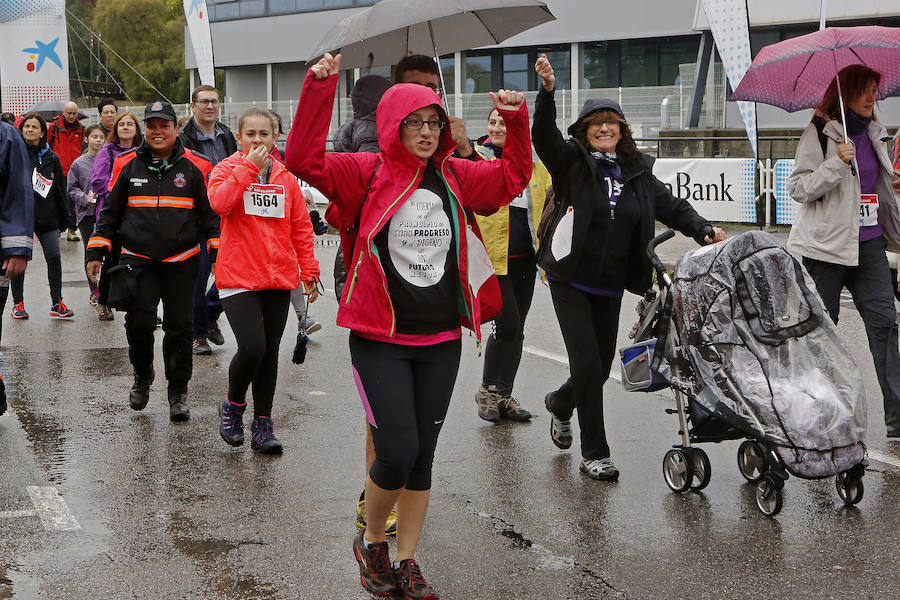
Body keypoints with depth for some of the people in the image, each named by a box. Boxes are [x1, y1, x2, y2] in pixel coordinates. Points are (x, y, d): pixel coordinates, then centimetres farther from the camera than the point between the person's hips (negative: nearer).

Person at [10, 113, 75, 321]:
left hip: (47, 217, 2)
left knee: (54, 257, -5)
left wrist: (63, 220, 13)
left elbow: (59, 190, 14)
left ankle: (57, 304, 3)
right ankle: (18, 303, 17)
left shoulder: (51, 157, 8)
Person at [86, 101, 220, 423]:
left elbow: (211, 215, 6)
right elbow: (109, 212, 12)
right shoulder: (127, 165, 6)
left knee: (179, 326, 1)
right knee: (139, 321, -9)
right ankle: (142, 377, 18)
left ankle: (178, 393, 14)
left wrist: (218, 254, -1)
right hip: (137, 260, 1)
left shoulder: (195, 167, 2)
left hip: (181, 263, 0)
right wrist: (96, 253, 8)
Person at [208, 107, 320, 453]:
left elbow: (301, 226, 13)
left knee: (269, 352, 7)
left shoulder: (285, 176, 9)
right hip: (238, 277, -4)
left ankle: (262, 424, 18)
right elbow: (219, 202, -21)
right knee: (252, 347, -16)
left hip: (279, 277, 4)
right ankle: (233, 405, 11)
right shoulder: (227, 169, 1)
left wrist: (309, 270, 9)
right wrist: (248, 166, -19)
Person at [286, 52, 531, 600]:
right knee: (397, 452, -11)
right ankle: (371, 542, 18)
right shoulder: (368, 173, -6)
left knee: (422, 456, 10)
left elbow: (514, 175, 20)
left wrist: (518, 120, 6)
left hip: (441, 340, 4)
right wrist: (320, 88, -24)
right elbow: (304, 159, -18)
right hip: (381, 340, -4)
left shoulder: (455, 177, 7)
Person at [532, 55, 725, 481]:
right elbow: (543, 136, -20)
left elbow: (671, 207, 10)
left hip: (611, 286, 5)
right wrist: (547, 92, -35)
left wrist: (704, 231, -7)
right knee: (587, 363, -10)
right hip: (570, 281, -5)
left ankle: (560, 403, 46)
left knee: (602, 366, 13)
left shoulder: (637, 173, 9)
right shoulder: (572, 163, -4)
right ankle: (594, 454, 2)